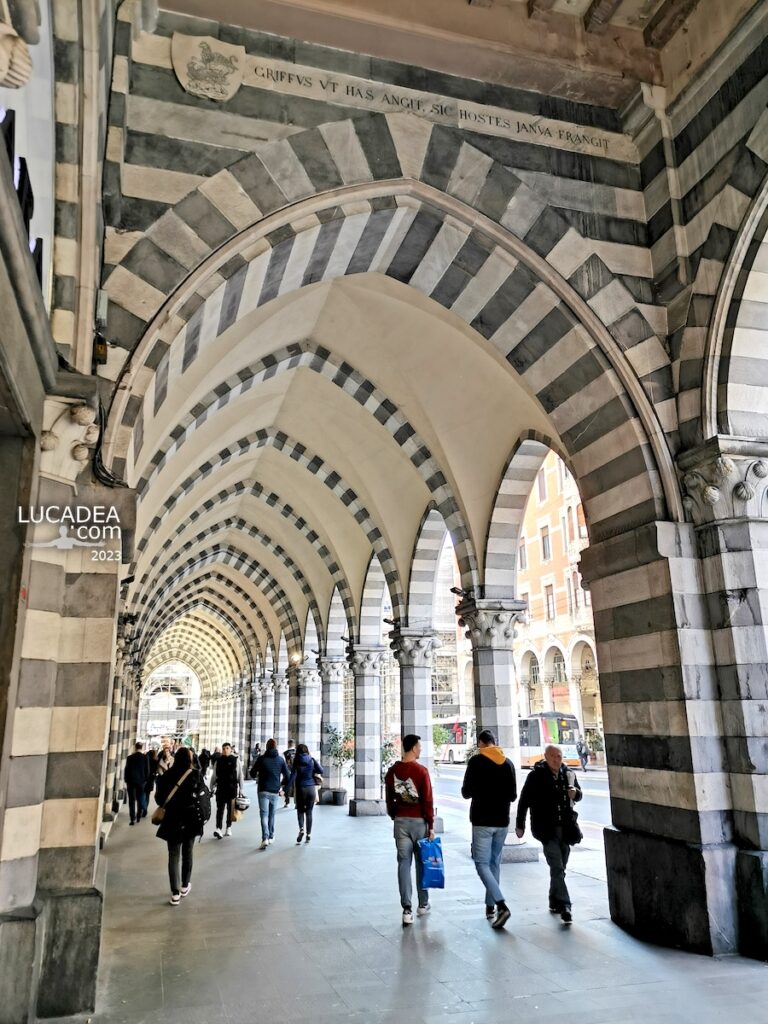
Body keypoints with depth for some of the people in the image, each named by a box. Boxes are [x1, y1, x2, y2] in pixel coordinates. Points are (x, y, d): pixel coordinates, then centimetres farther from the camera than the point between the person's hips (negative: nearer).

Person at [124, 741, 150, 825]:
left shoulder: (129, 757, -7)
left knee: (131, 800, 3)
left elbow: (126, 770, -3)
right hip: (141, 781, 1)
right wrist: (145, 779, 10)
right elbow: (147, 770, -2)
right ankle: (138, 817, 16)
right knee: (140, 800, 14)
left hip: (131, 781, -1)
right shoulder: (145, 757, -6)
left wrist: (126, 780, 7)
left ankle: (132, 819, -1)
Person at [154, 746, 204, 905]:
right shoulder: (196, 775, -8)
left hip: (172, 820, -1)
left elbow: (159, 799, -3)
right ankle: (185, 886, 31)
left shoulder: (166, 775, -7)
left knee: (174, 855, 4)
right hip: (191, 819, 1)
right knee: (187, 853, 18)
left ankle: (175, 893, -2)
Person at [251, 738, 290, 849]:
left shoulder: (261, 758, -3)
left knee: (264, 815, -5)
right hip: (275, 791, 2)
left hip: (263, 791, -2)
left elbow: (252, 773, 2)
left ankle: (265, 838, -20)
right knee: (271, 815, 17)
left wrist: (258, 777, 23)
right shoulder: (281, 760, 2)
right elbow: (287, 776, 1)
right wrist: (282, 786, 17)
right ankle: (271, 837, 22)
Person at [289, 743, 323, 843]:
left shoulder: (297, 761, -5)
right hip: (311, 788, 2)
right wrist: (313, 772, 11)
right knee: (309, 812, 12)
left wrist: (287, 788, -12)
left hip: (300, 788, -2)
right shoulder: (311, 760, -1)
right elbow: (321, 770, -6)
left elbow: (293, 775, -11)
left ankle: (301, 829, -11)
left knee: (300, 811, 12)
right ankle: (309, 834, 11)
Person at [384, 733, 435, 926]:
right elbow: (427, 800, -12)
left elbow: (389, 799, 8)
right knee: (421, 862, 11)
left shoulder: (392, 771, 2)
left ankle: (407, 909, -1)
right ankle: (423, 905, 23)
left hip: (400, 821, 3)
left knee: (403, 863, 4)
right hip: (419, 821, -3)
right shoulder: (421, 771, -12)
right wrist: (431, 825, -6)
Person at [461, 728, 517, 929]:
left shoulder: (476, 761, -9)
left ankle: (501, 905, -18)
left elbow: (466, 793, -7)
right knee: (495, 863, 16)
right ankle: (490, 906, 21)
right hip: (502, 821, 5)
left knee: (482, 864, -3)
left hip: (482, 821, -5)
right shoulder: (508, 763, 5)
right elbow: (513, 796, 9)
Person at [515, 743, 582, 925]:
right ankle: (564, 906, -10)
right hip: (546, 829, -5)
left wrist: (575, 793, -5)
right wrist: (520, 825, -2)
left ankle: (554, 902, 28)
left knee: (559, 868, 14)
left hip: (565, 828, 5)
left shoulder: (568, 774, 5)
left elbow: (578, 793, 20)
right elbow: (524, 800, -4)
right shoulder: (536, 775, -8)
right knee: (557, 868, -11)